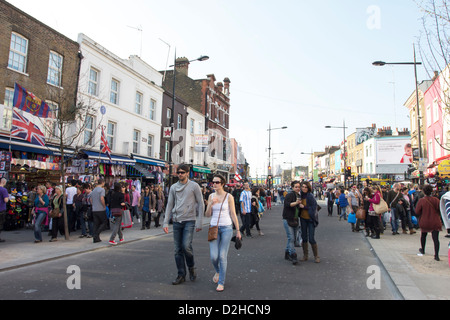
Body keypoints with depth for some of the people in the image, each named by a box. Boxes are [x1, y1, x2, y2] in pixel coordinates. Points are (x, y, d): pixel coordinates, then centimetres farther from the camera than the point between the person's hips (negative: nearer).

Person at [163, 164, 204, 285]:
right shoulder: (173, 187, 11)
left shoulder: (194, 186, -1)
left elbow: (201, 204, -1)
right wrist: (166, 222, 5)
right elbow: (169, 205, 12)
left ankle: (191, 267, 14)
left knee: (186, 246, -15)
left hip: (189, 220, -4)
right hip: (177, 221, 4)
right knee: (178, 250, 5)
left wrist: (199, 222, -7)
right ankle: (181, 275, 17)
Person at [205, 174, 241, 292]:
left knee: (222, 256, -3)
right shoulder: (211, 196, 6)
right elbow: (207, 215, 5)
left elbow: (233, 214, -1)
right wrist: (211, 204, -14)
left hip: (226, 228, -3)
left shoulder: (229, 197, -4)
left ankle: (221, 282, 13)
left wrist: (238, 230, -1)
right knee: (213, 256, -3)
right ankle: (218, 271, 30)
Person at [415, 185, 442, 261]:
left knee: (423, 235, 22)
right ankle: (436, 255, -9)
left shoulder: (421, 201, -13)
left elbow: (417, 212, -10)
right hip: (435, 222, 0)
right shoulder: (436, 200, -7)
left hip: (424, 222, 0)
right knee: (436, 238, -1)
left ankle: (422, 249, 37)